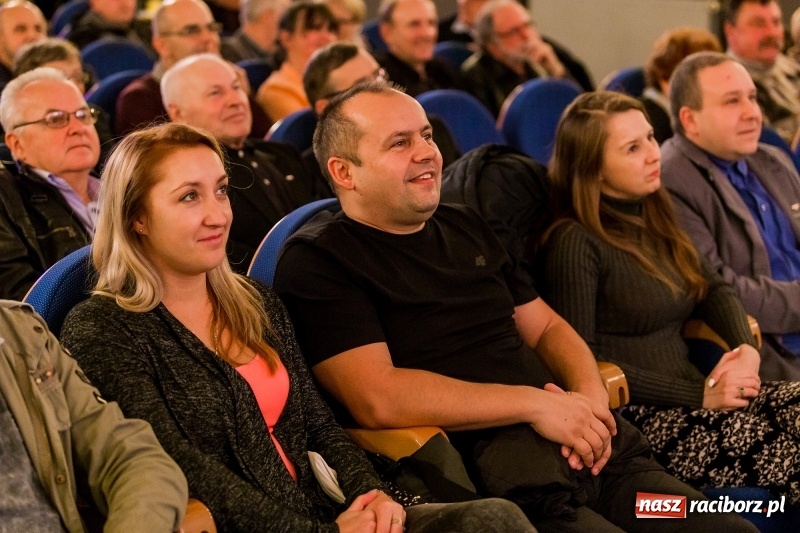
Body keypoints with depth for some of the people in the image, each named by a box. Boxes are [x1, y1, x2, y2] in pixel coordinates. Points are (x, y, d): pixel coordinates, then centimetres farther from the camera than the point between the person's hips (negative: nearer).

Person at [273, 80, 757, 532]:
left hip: (587, 442, 7)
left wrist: (590, 394, 2)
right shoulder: (318, 260, -2)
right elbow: (376, 399, -14)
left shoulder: (465, 228, 23)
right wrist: (535, 403, -12)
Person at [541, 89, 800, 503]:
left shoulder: (655, 219, 15)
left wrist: (747, 349, -3)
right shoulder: (576, 243, -10)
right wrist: (698, 396, -15)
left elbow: (714, 291, 20)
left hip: (690, 401, 8)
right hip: (634, 420, -8)